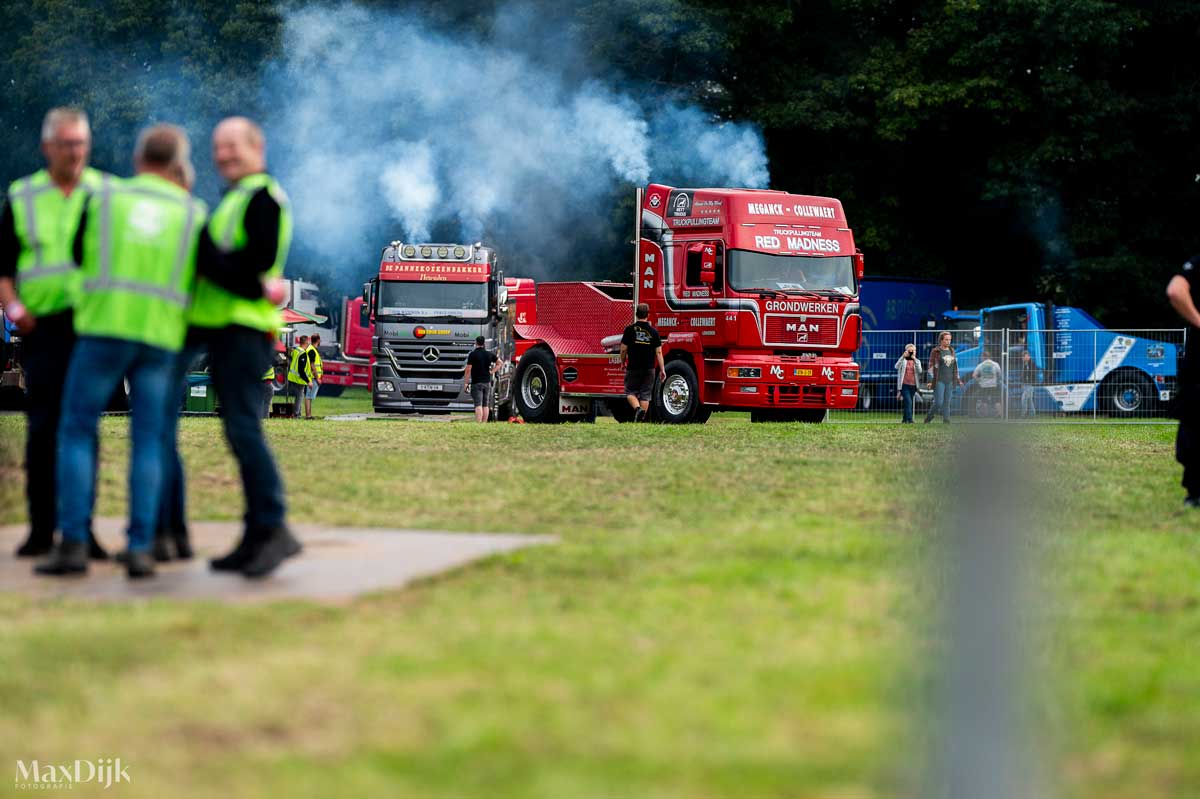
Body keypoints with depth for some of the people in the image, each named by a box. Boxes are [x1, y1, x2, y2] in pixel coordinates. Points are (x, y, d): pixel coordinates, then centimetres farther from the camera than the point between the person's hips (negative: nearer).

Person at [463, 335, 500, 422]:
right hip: (487, 382, 4)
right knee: (485, 405, 9)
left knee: (478, 405, -11)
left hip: (476, 383, -4)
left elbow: (468, 370, -10)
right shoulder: (489, 354, 6)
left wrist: (465, 383, -5)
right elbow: (499, 363, 19)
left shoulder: (473, 354, -9)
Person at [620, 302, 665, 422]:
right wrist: (662, 369, 4)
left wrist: (623, 363, 14)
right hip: (649, 368, 2)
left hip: (633, 367, -2)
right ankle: (641, 418, 5)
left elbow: (623, 350, -3)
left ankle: (637, 408, -19)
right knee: (645, 394, 8)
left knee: (630, 392, 8)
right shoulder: (653, 331, 0)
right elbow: (658, 352, -1)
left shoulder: (630, 329, -5)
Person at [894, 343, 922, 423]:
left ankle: (904, 420, 20)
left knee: (908, 403, 10)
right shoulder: (903, 360, 3)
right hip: (904, 385, -4)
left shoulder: (917, 361, 11)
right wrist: (903, 356, -26)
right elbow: (897, 367, -17)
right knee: (908, 402, -17)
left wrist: (914, 359, -18)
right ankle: (909, 420, -22)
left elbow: (919, 371, -8)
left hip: (913, 385, 4)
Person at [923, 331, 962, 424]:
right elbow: (931, 366, -5)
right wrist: (930, 381, -13)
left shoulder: (951, 351, 14)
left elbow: (955, 366, 20)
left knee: (947, 402, 3)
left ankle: (946, 420, 5)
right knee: (938, 402, -9)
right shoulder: (935, 351, -2)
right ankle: (928, 417, 10)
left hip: (950, 381, 5)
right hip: (939, 381, -5)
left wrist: (958, 380, 17)